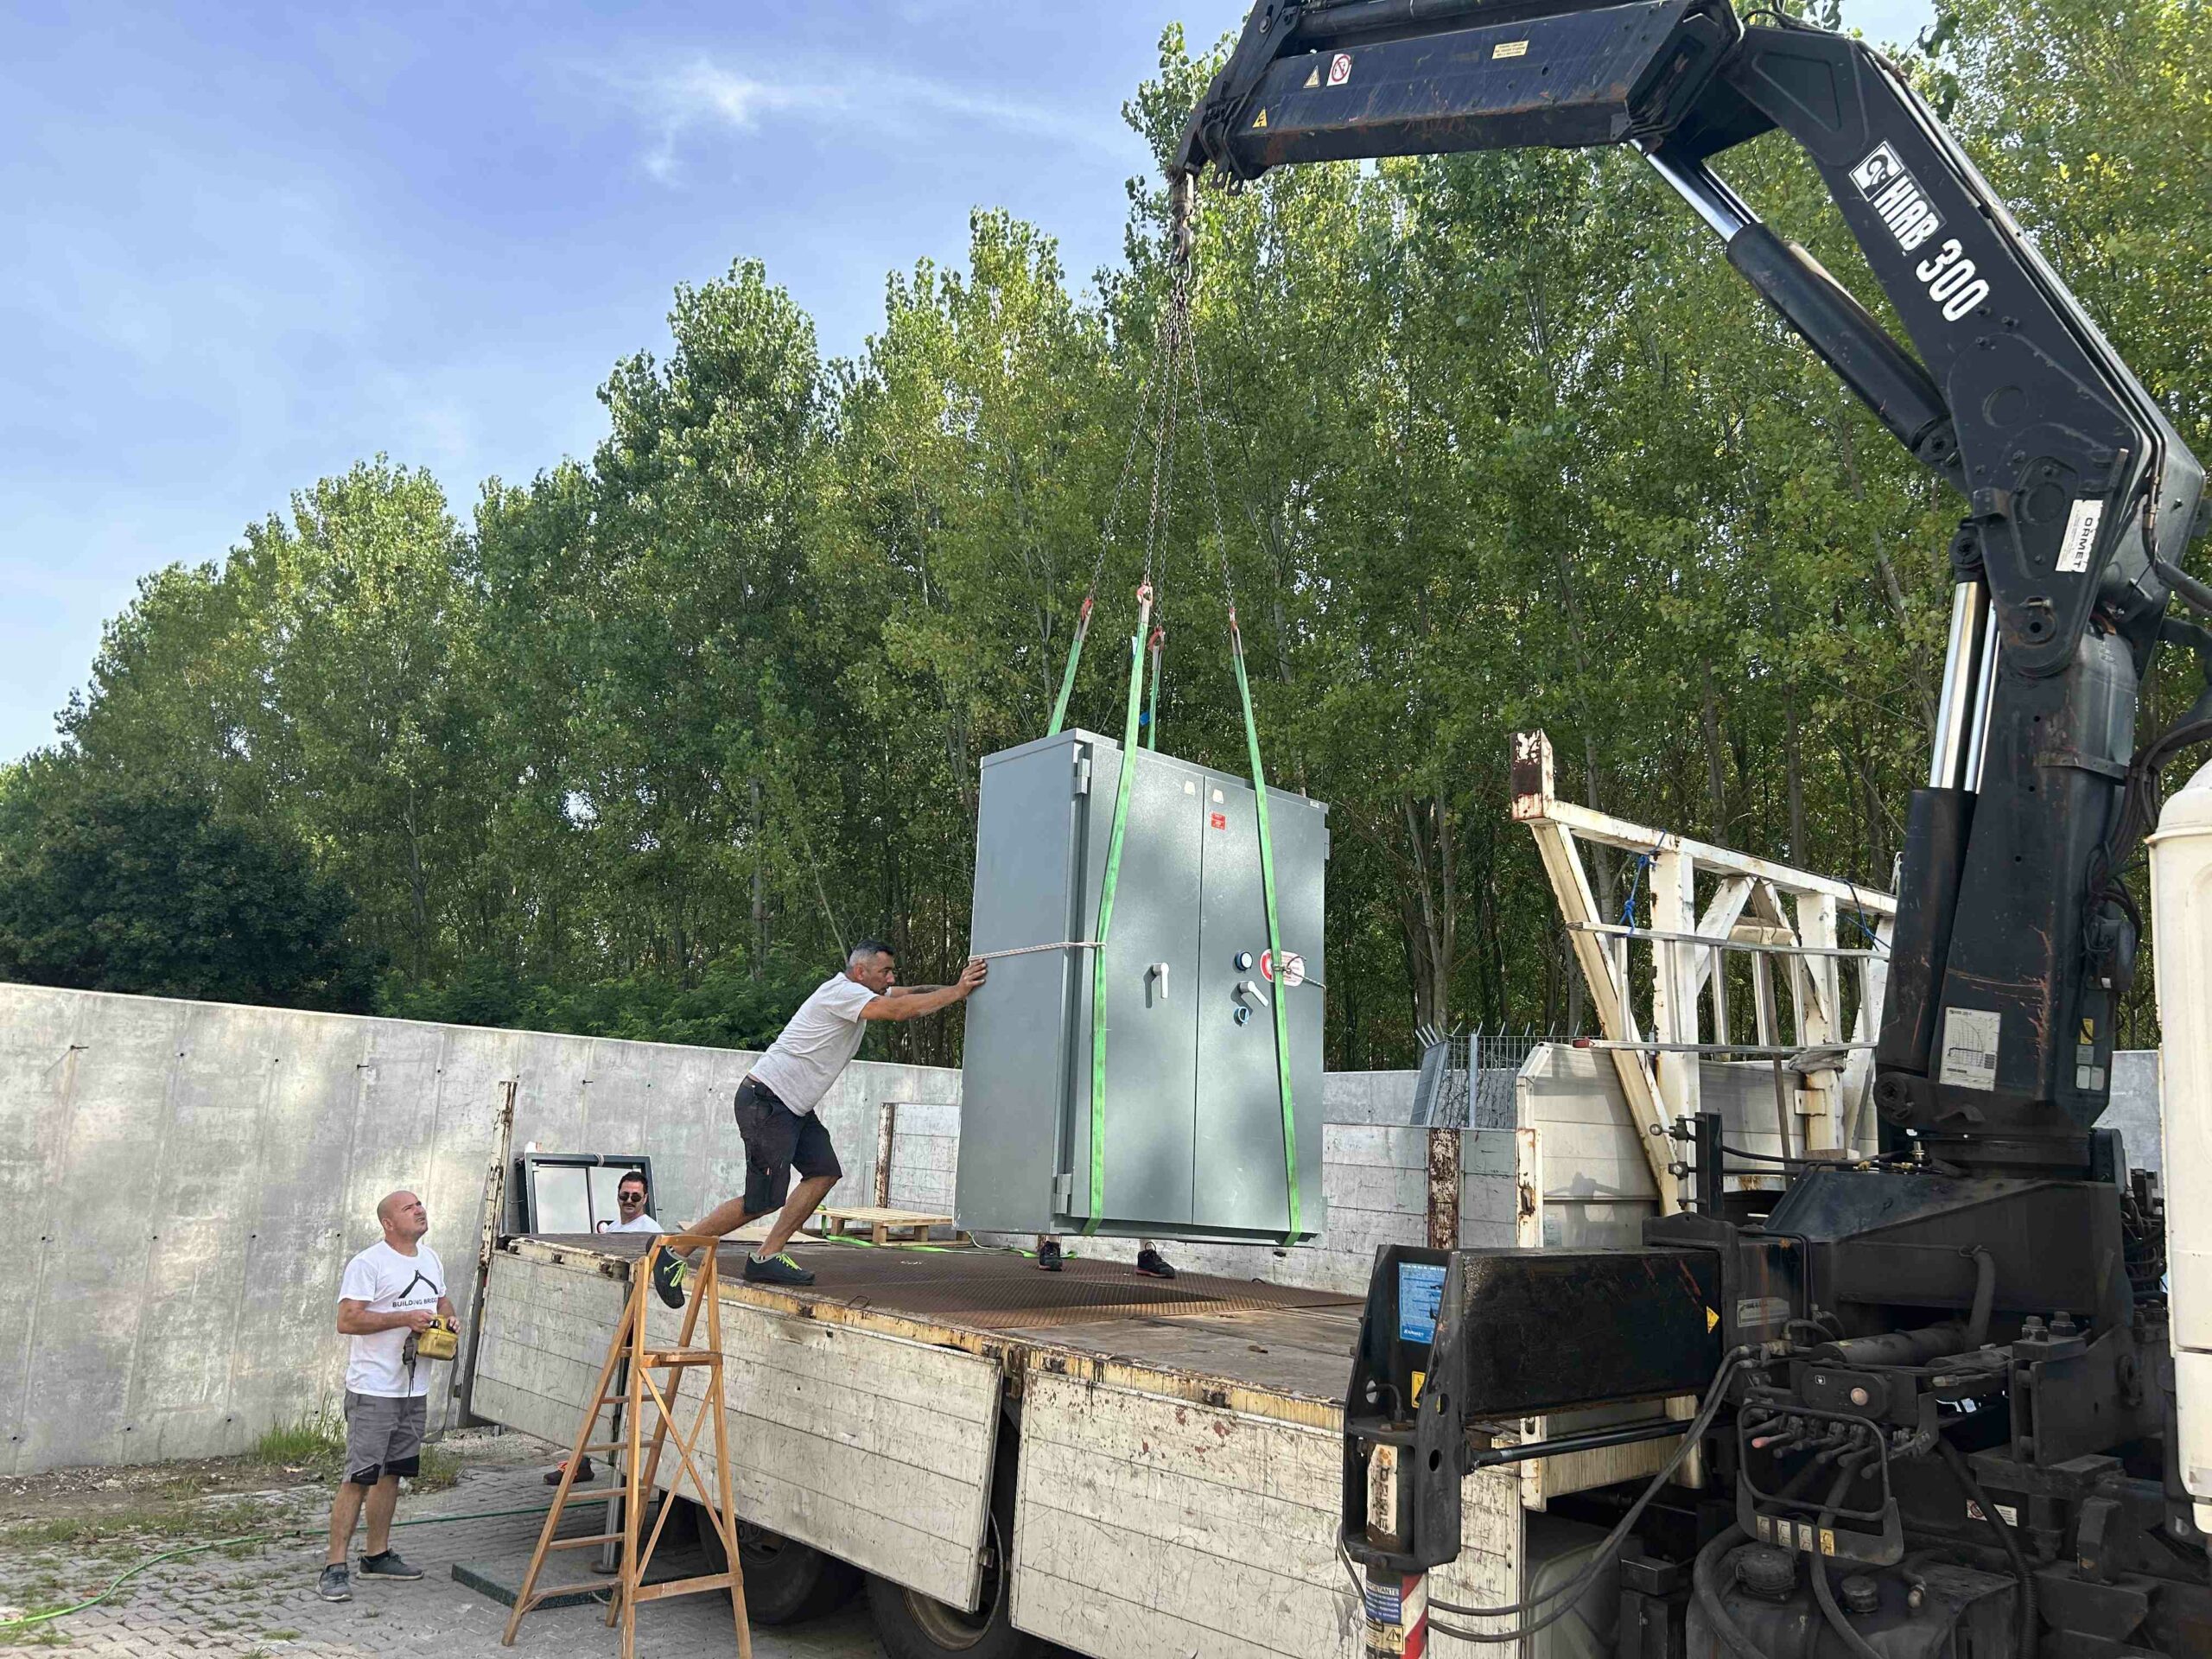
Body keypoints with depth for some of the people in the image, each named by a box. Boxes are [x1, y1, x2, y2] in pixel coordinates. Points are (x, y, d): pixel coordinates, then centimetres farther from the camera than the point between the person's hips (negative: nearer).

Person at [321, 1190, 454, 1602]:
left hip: (414, 1390, 7)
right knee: (359, 1478, -8)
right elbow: (347, 1321, -19)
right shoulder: (367, 1264, -12)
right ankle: (334, 1568, -1)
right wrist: (404, 1319, -22)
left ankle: (378, 1555, 26)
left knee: (391, 1473, 15)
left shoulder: (431, 1260, 12)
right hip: (373, 1390, -7)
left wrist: (448, 1320, 5)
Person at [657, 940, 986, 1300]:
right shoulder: (841, 991, -18)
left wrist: (957, 988, -8)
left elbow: (914, 993, 8)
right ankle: (674, 1252, 1)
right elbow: (899, 1010, -28)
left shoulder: (861, 993, 11)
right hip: (765, 1102, -10)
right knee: (765, 1199, -10)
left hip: (793, 1108, 10)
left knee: (824, 1172, 1)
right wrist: (956, 991, -22)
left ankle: (767, 1257, 6)